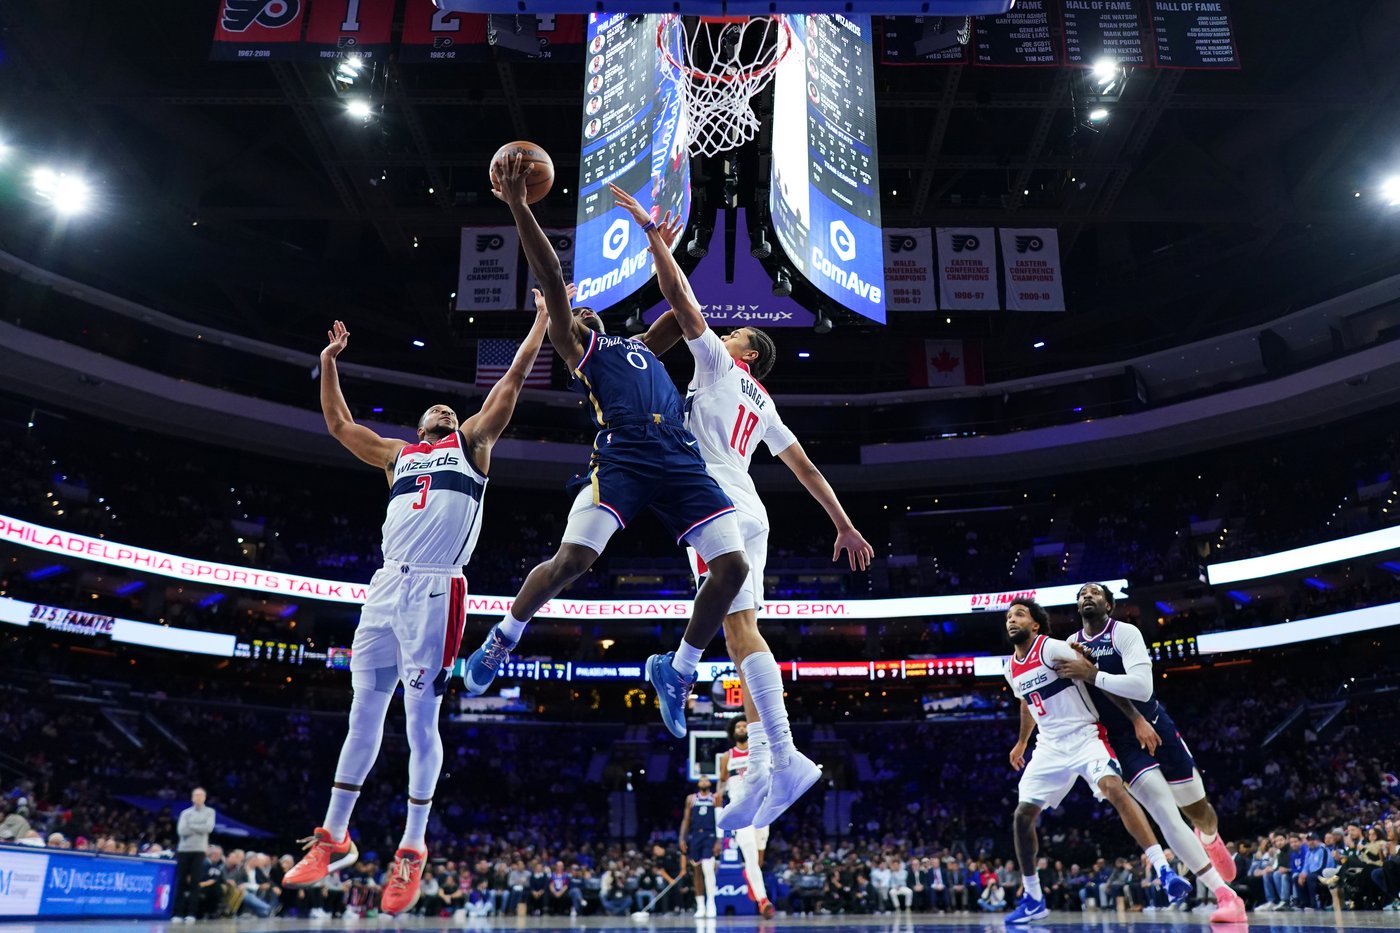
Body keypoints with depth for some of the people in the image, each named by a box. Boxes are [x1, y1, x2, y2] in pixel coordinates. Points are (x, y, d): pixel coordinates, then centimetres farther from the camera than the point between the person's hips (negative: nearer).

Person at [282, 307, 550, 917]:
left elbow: (514, 377, 13)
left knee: (420, 720, -3)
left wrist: (544, 318, 14)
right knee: (363, 715, 8)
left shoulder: (471, 441, 15)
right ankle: (333, 839, 20)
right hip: (386, 587, 4)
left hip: (435, 591, -4)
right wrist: (329, 362, 34)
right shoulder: (397, 456, 25)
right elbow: (337, 424, 33)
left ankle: (412, 850, 7)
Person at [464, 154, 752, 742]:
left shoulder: (643, 345, 36)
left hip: (681, 459, 5)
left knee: (733, 565, -8)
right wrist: (518, 206, 1)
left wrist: (663, 247, 47)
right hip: (623, 455, -5)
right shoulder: (575, 347, 19)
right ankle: (504, 636, 11)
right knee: (571, 559, -20)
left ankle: (677, 669, 12)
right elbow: (552, 279, 8)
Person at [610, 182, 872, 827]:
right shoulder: (763, 407, 28)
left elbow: (680, 298, 2)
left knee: (739, 627, -16)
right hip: (748, 513, 8)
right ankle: (761, 773, 0)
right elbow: (807, 469, 24)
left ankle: (785, 758, -23)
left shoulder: (719, 364, 9)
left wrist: (653, 233, 8)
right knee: (741, 634, 4)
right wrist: (844, 527, 25)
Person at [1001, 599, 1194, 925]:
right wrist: (1021, 742, 38)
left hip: (1085, 736, -6)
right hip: (1050, 746, 7)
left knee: (1114, 788, -33)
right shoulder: (1011, 669, 7)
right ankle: (1033, 899, 15)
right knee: (1022, 815, 1)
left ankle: (1164, 871, -31)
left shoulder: (1052, 648, -15)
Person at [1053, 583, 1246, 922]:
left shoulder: (1126, 632, -14)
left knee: (1197, 809, 11)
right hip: (1122, 741, 2)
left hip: (1156, 727, -2)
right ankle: (1225, 895, -8)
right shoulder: (1072, 645, 1)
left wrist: (1091, 673, -30)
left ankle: (1211, 839, 49)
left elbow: (1142, 687, -27)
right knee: (1165, 813, -14)